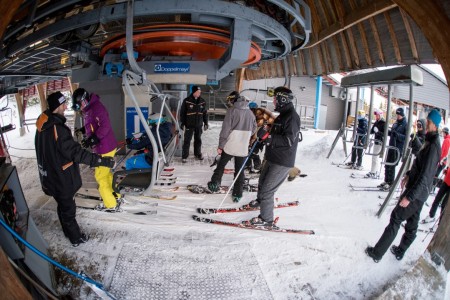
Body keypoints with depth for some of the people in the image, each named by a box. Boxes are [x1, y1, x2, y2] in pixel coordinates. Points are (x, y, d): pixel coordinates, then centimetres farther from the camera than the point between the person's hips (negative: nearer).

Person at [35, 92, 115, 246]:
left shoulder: (42, 126, 1)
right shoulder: (57, 129, -29)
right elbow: (76, 152, -30)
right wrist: (102, 160, -28)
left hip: (49, 176, 9)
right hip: (61, 179, -9)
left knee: (63, 205, 26)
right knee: (68, 210, 10)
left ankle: (69, 232, 45)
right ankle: (76, 238, 29)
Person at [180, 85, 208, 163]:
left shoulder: (202, 101, 2)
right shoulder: (187, 101, -9)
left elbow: (205, 113, 10)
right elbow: (182, 113, -4)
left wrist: (205, 123, 9)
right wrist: (182, 123, -6)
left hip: (199, 125, 4)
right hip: (189, 125, -4)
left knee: (198, 140, 14)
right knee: (187, 141, 0)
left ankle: (198, 154, 30)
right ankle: (184, 156, 8)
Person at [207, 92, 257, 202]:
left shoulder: (232, 111, -10)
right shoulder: (250, 113, 5)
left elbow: (225, 130, -13)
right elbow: (253, 129, 15)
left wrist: (220, 145, -7)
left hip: (229, 146, -3)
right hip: (243, 148, 3)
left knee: (221, 165, 19)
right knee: (239, 171, 10)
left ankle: (215, 184, 25)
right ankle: (237, 195, 14)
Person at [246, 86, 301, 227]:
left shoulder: (292, 117, -20)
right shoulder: (283, 115, 11)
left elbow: (289, 141, -28)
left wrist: (268, 137, -30)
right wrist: (265, 134, 7)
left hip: (282, 162, -10)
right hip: (272, 158, 10)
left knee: (266, 190, -7)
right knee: (262, 182, 27)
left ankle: (266, 219, 9)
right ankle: (260, 201, 53)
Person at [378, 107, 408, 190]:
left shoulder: (406, 125, -8)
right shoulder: (395, 123, 14)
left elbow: (406, 137, -16)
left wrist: (397, 134, -29)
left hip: (398, 149, -7)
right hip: (391, 147, 7)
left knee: (392, 166, -4)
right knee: (387, 165, 11)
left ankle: (390, 183, 4)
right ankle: (386, 181, 23)